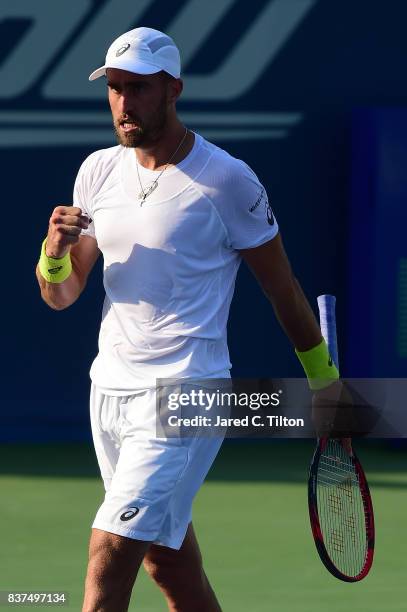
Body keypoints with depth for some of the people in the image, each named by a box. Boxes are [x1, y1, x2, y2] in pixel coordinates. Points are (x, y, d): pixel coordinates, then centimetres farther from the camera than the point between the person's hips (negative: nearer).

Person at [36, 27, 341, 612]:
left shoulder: (227, 181, -10)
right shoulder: (98, 171, 6)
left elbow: (284, 289, 0)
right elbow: (61, 295, 9)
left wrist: (324, 381, 7)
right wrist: (56, 250, -13)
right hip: (110, 388, 6)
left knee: (110, 554, -17)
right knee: (169, 562, 13)